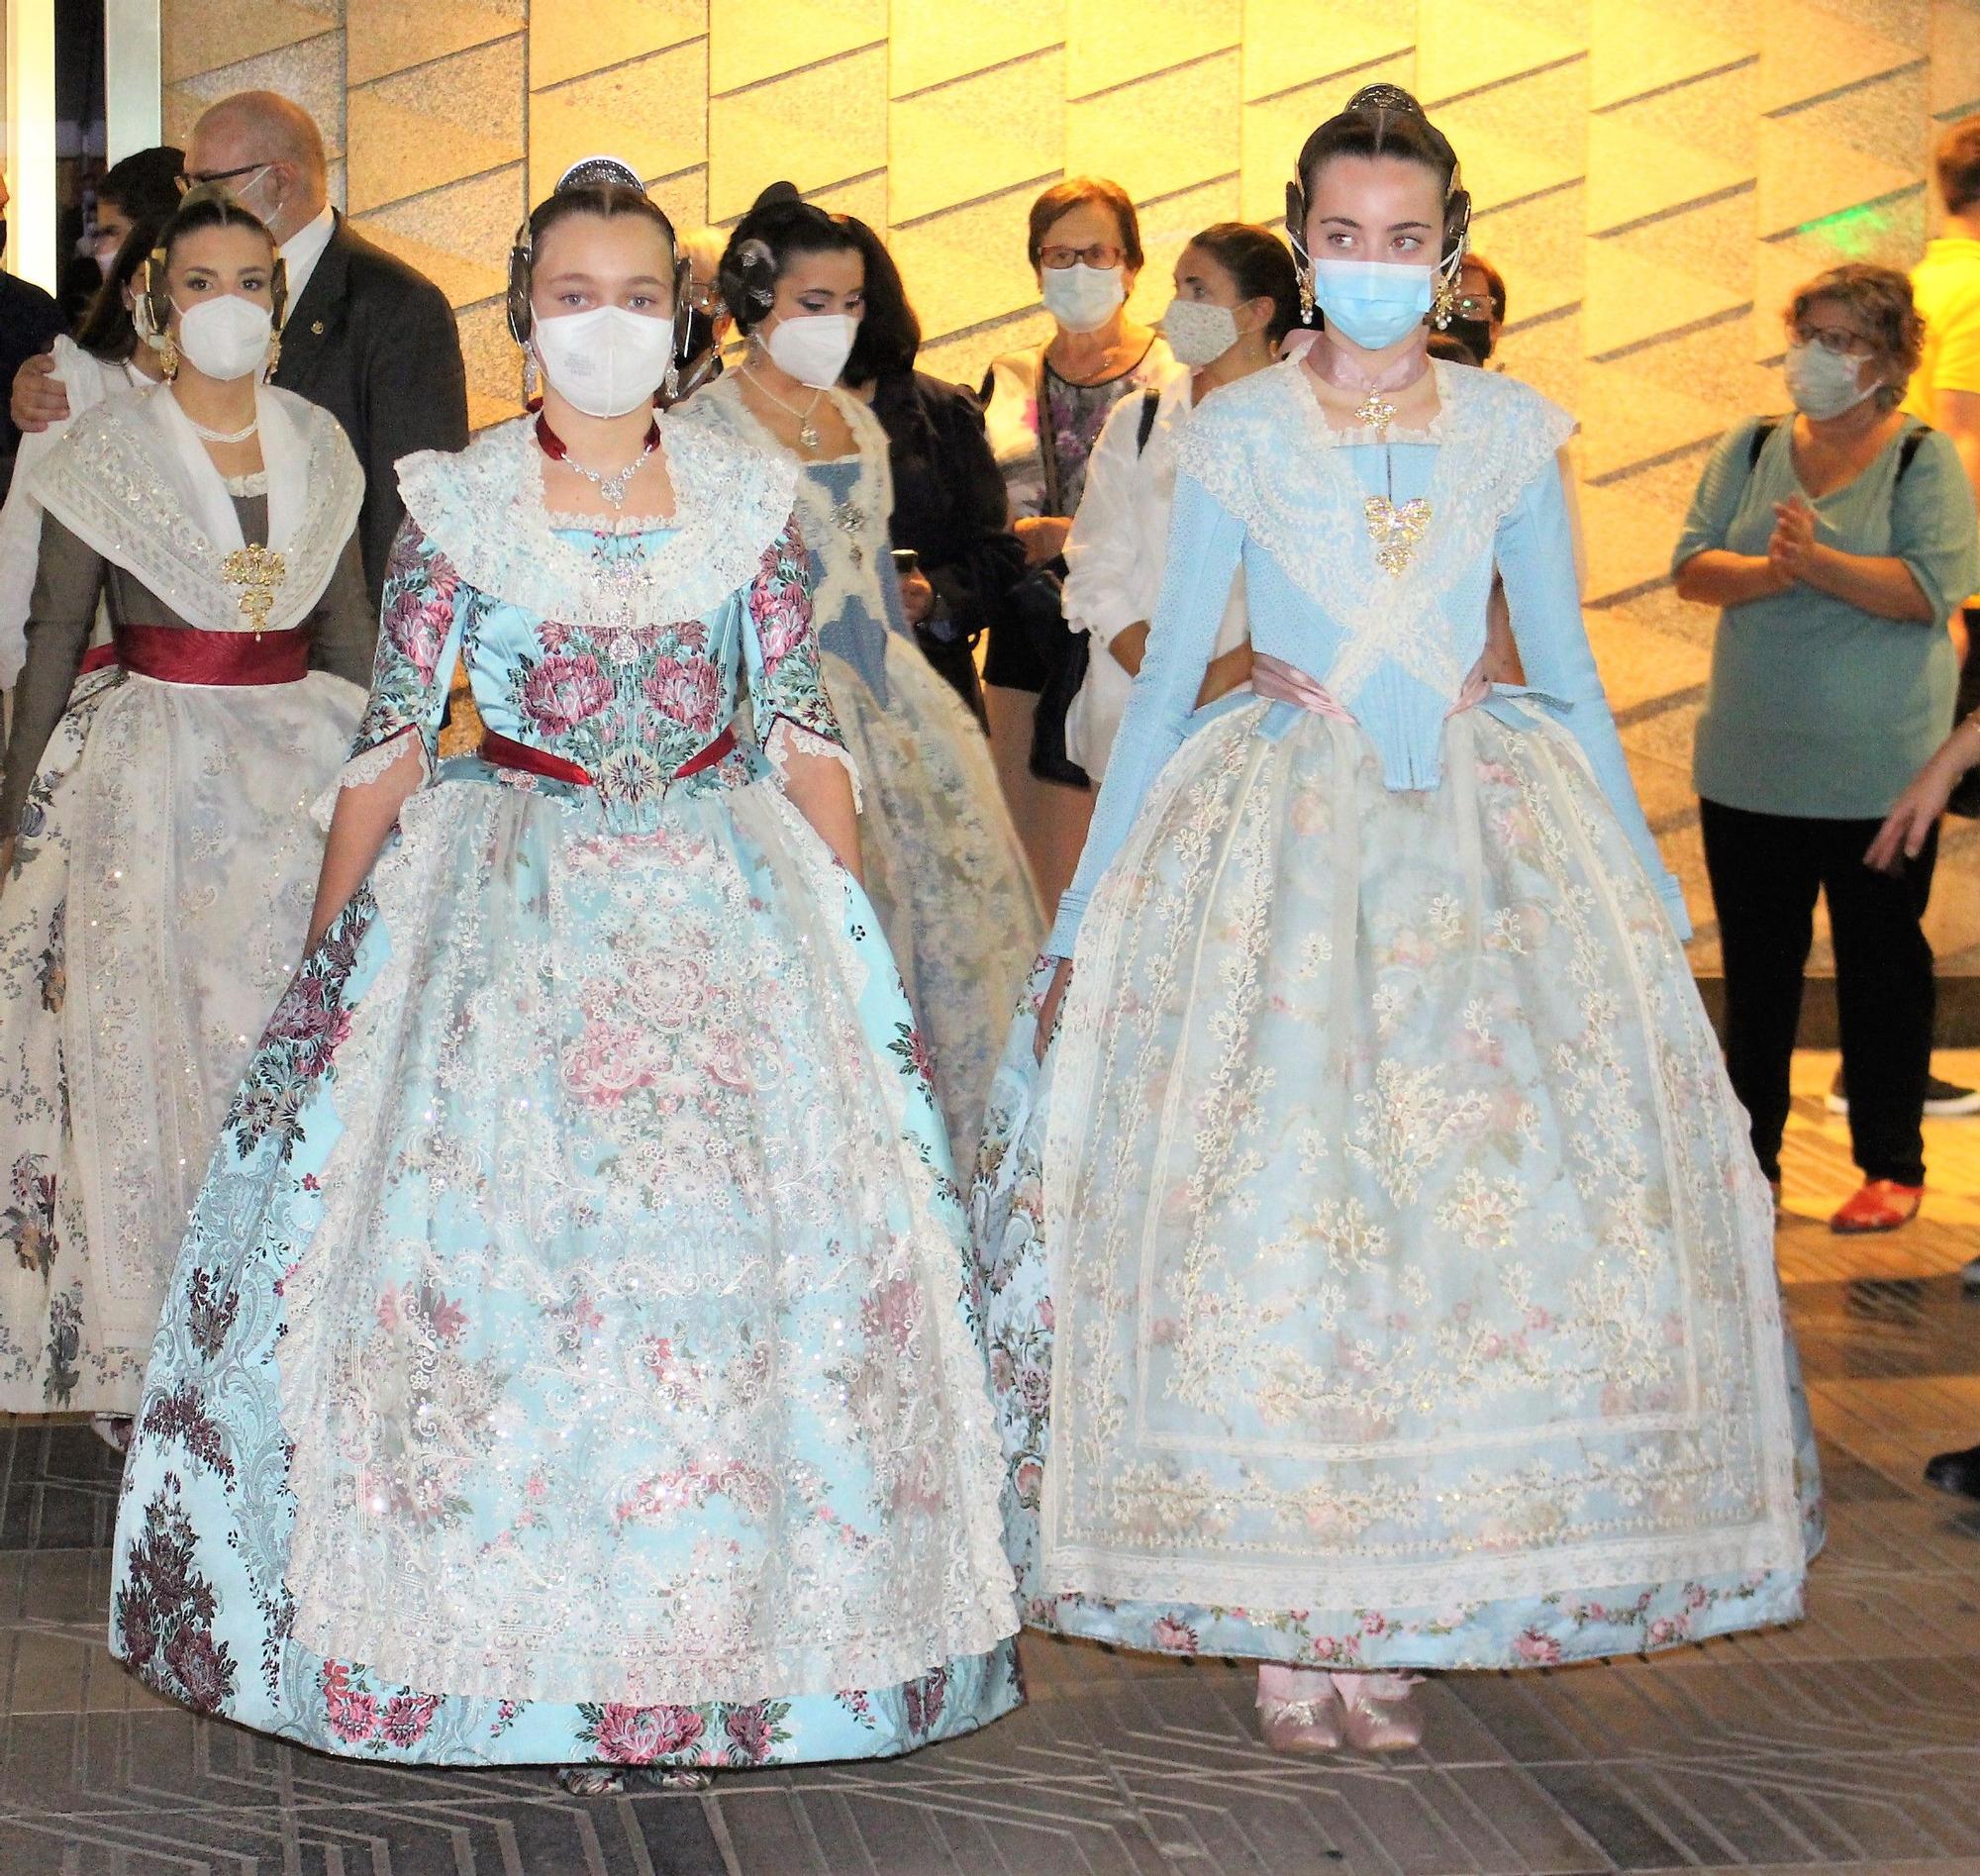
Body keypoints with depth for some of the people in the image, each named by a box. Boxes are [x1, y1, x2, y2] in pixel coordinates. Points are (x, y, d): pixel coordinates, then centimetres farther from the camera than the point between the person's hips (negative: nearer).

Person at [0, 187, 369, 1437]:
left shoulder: (320, 445, 7)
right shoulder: (106, 450, -3)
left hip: (301, 763, 3)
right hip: (150, 778, -3)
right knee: (143, 1051, 0)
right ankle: (144, 1355, 8)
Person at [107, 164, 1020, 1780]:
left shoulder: (750, 498, 6)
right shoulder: (455, 504, 3)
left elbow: (804, 730, 8)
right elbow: (392, 740, 4)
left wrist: (852, 929, 3)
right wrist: (329, 961, 3)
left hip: (733, 903, 1)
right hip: (509, 907, -1)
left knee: (757, 1240, -5)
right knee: (492, 1231, -7)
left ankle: (728, 1635, 6)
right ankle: (516, 1633, 6)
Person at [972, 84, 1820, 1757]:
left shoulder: (1512, 431, 7)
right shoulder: (1235, 433, 3)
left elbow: (1567, 670, 13)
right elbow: (1169, 673, 6)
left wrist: (1646, 882, 13)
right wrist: (1083, 913, 6)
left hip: (1488, 831, 2)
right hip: (1279, 826, -2)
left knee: (1513, 1190, -7)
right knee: (1263, 1195, -10)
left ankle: (1398, 1610, 6)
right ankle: (1284, 1614, 4)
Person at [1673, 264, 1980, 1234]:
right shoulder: (1751, 447, 9)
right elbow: (1692, 567, -1)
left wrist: (1820, 563, -25)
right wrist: (1769, 573, -19)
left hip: (1877, 772, -4)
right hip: (1749, 766, 4)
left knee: (1882, 966, 5)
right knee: (1756, 970, 10)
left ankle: (1893, 1167, 16)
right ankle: (1749, 1161, 21)